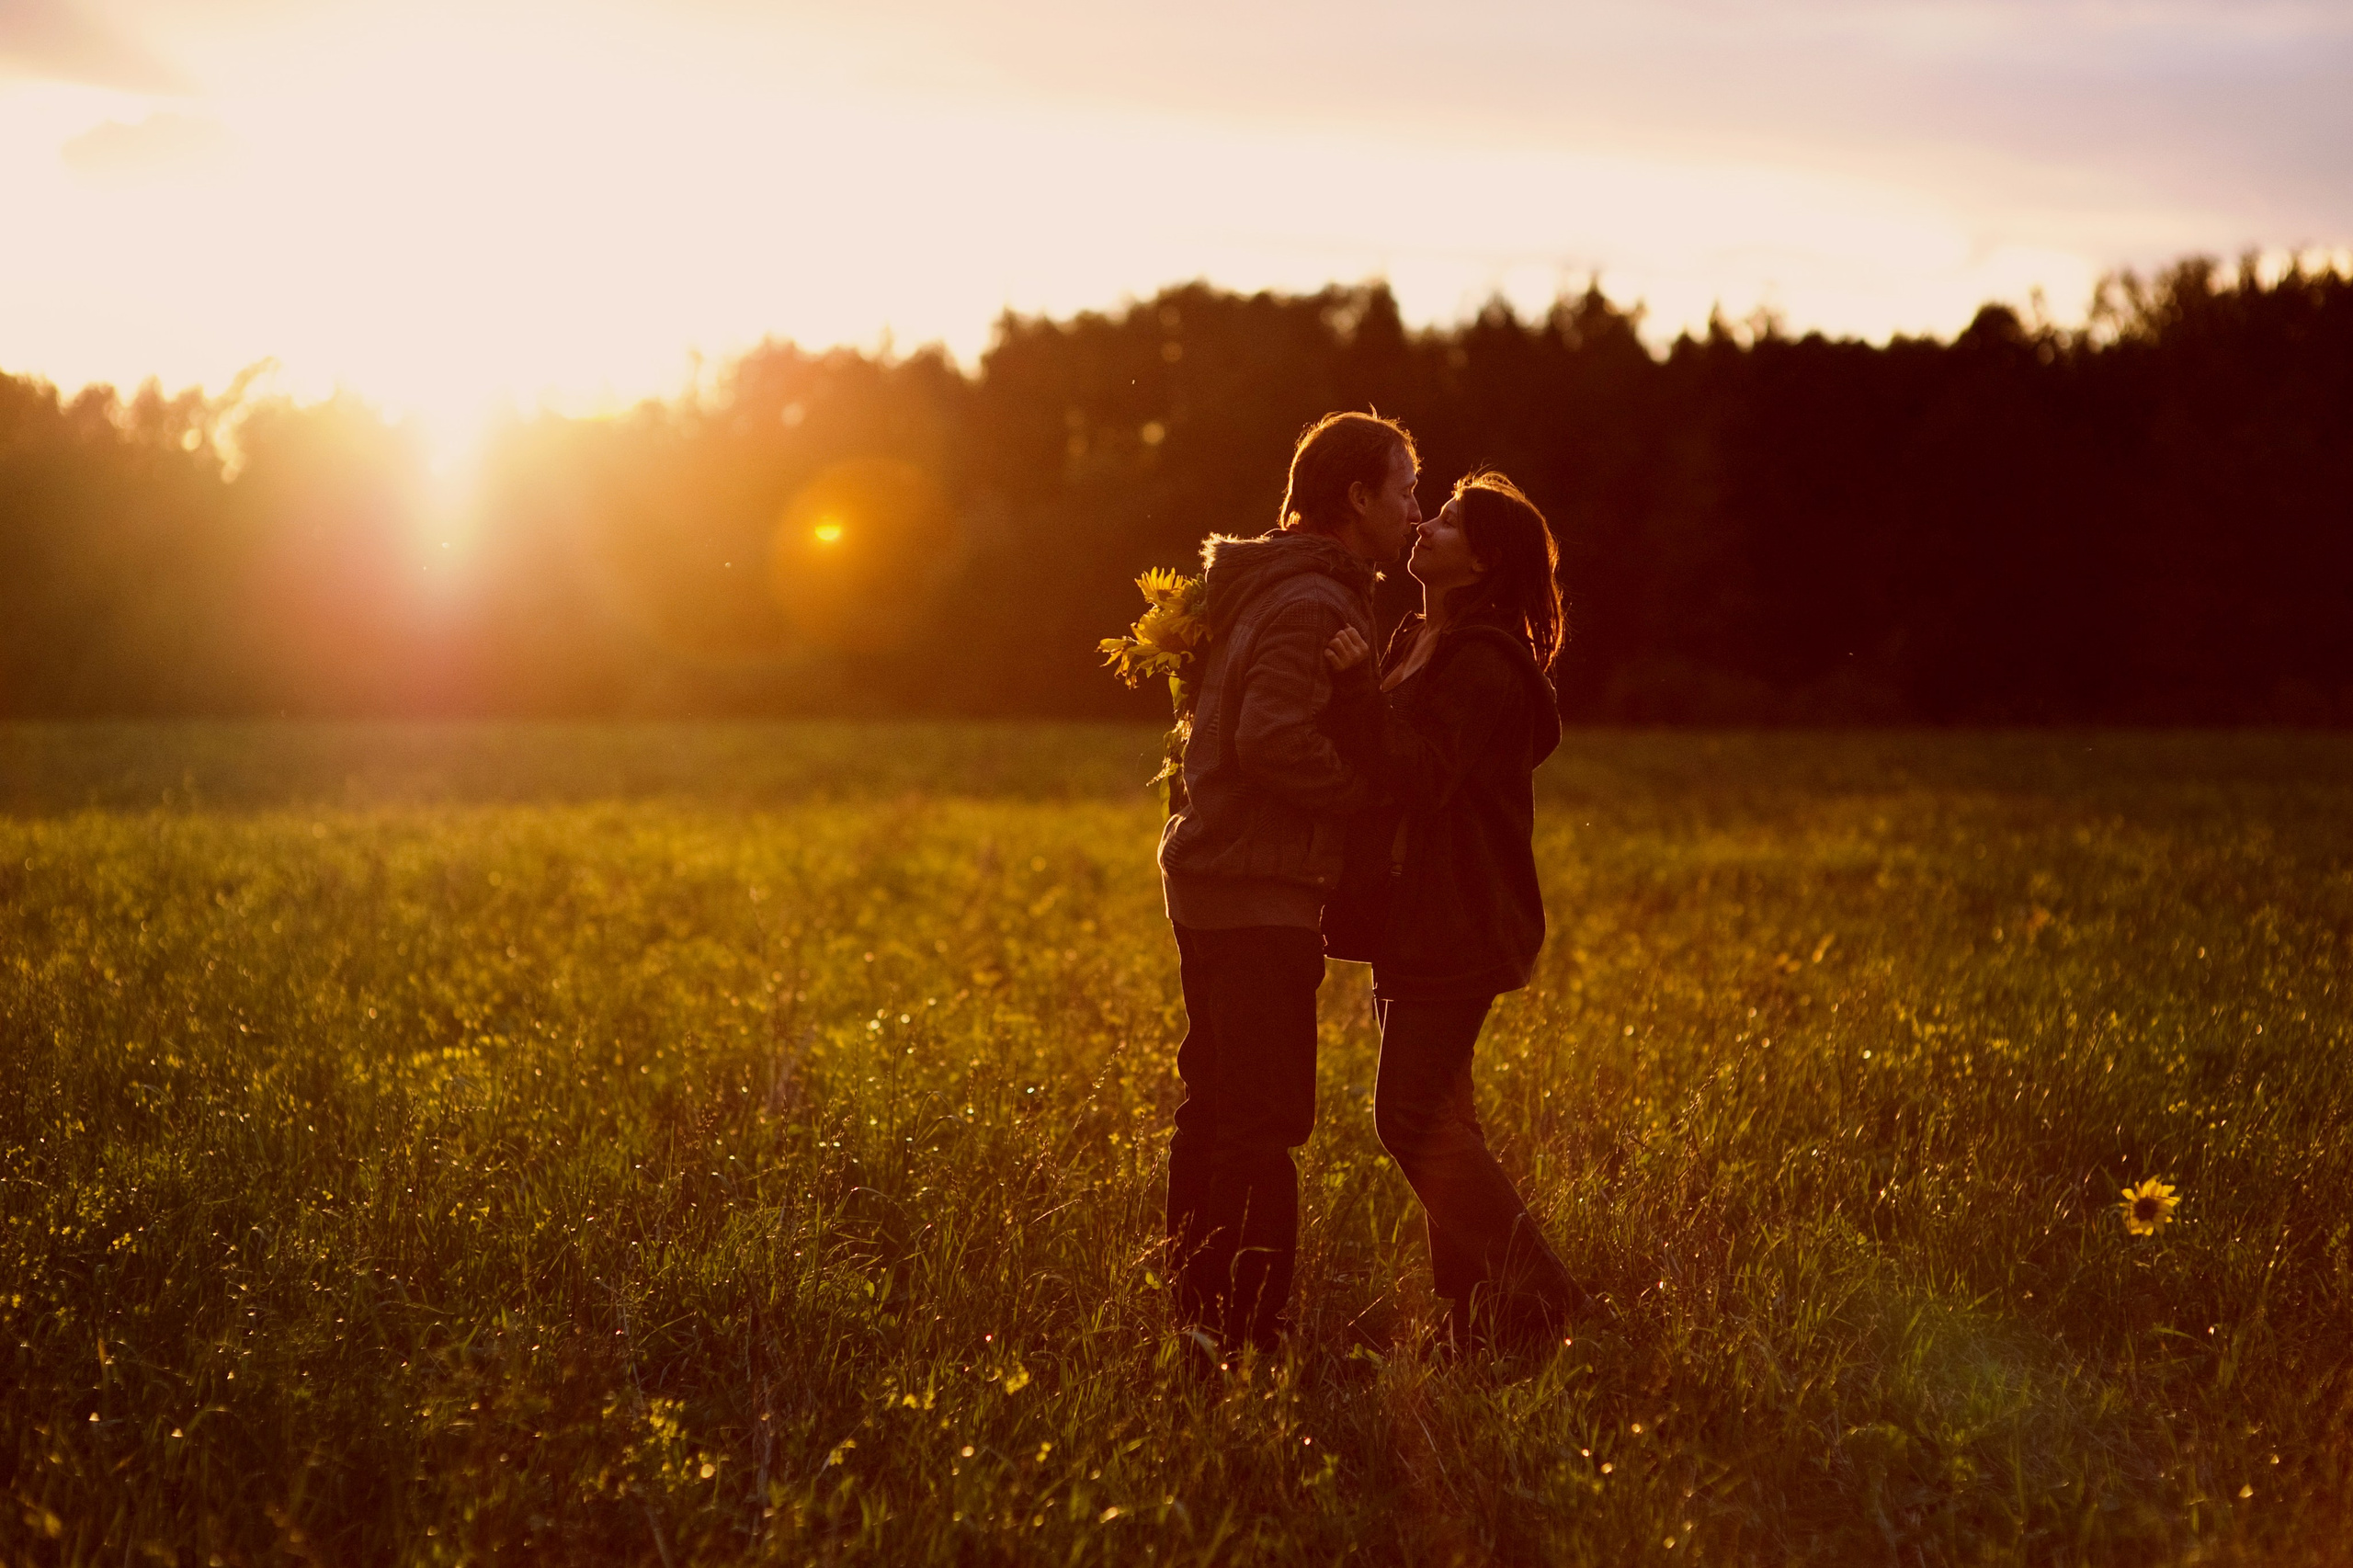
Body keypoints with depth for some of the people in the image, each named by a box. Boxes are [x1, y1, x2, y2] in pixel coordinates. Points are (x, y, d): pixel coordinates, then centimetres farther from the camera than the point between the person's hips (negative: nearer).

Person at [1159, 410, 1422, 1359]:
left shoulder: (1268, 591, 17)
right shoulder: (1313, 604, -15)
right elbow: (1275, 743, -26)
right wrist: (1378, 790, -14)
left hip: (1209, 878, 11)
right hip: (1260, 894, -11)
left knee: (1215, 1105, 14)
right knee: (1263, 1121, -9)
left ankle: (1197, 1311, 21)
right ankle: (1242, 1330, -8)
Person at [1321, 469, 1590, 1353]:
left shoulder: (1483, 664, -15)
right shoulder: (1416, 643, 15)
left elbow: (1416, 776, -26)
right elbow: (1385, 761, 22)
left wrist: (1359, 687, -32)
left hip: (1454, 927, -10)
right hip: (1412, 922, 10)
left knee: (1413, 1117, -11)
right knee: (1433, 1119, 12)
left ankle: (1538, 1296, -4)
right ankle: (1478, 1316, 18)